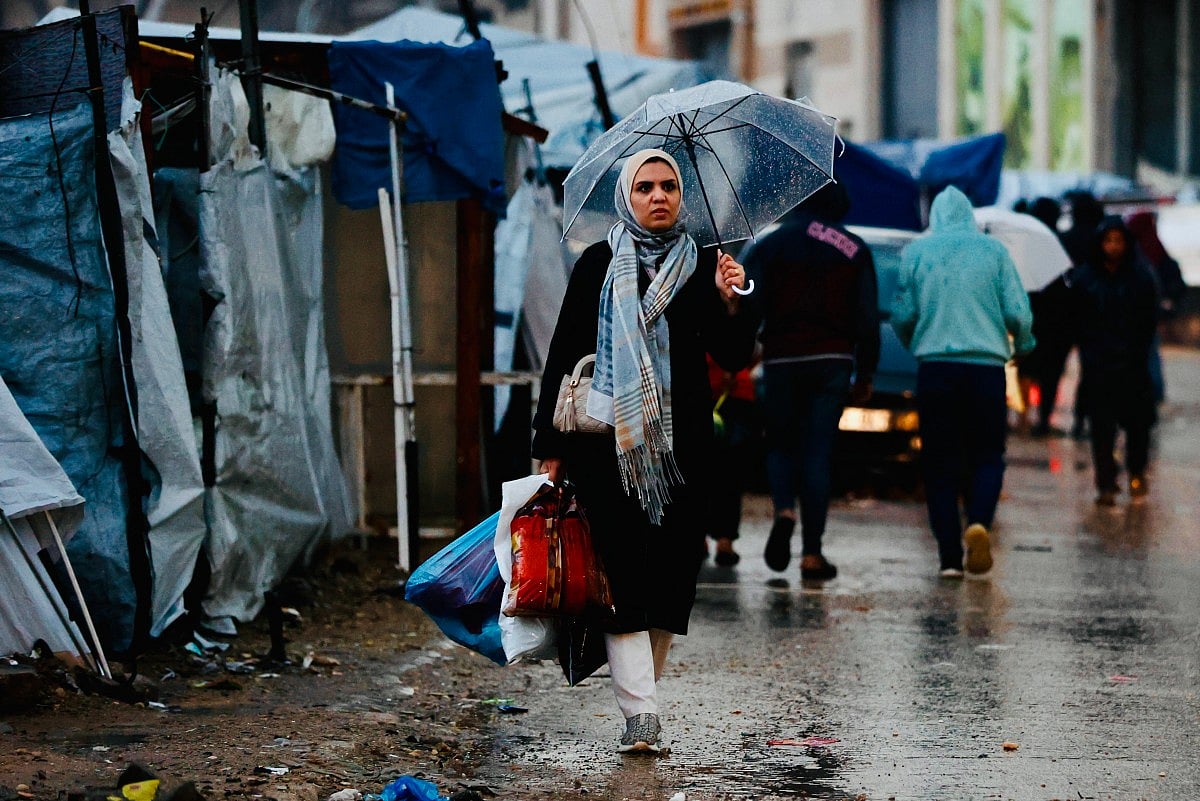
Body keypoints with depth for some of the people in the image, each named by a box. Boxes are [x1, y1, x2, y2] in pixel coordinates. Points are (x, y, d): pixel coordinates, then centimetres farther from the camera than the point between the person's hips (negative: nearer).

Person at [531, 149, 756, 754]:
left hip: (682, 444, 2)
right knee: (623, 570, -10)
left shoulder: (700, 267, 8)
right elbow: (564, 355, 4)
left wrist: (727, 302, -18)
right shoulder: (597, 266, 4)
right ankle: (639, 711, -14)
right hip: (607, 442, -2)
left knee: (672, 568, 3)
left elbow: (734, 359, 1)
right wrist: (552, 445, -1)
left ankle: (638, 690, 20)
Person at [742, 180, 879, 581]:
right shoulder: (854, 250, 6)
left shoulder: (769, 246, 4)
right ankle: (812, 552, -3)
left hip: (782, 360, 0)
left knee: (781, 444, 14)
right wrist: (866, 373, 10)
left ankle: (784, 511, -16)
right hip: (833, 362, 0)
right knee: (818, 454, 1)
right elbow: (868, 318, 5)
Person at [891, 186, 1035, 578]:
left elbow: (902, 313, 3)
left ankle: (950, 556, -1)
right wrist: (1023, 344, 22)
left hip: (935, 365, 0)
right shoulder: (992, 251, 5)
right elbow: (1018, 312, 1)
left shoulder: (916, 251, 4)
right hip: (986, 364, 0)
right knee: (987, 456, 8)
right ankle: (979, 522, -20)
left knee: (939, 462, 5)